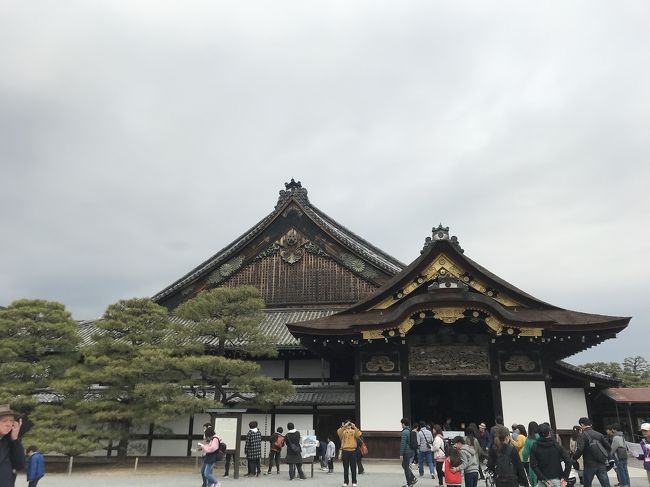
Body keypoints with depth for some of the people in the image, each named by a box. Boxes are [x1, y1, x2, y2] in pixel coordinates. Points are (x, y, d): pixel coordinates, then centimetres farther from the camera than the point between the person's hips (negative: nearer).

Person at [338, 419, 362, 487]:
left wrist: (354, 427, -18)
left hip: (353, 451, 1)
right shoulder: (343, 432, 5)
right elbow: (338, 432, -17)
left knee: (353, 468, 2)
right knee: (346, 468, 5)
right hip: (345, 451, 0)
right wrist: (344, 426, -25)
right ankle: (346, 482, 13)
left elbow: (359, 434, -12)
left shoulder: (354, 431, 8)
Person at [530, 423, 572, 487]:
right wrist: (565, 477, -8)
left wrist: (544, 479, -11)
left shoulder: (534, 447, -3)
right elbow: (568, 461, -11)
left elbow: (533, 465, -11)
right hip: (556, 479, 0)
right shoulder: (557, 445, -4)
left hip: (542, 481, 0)